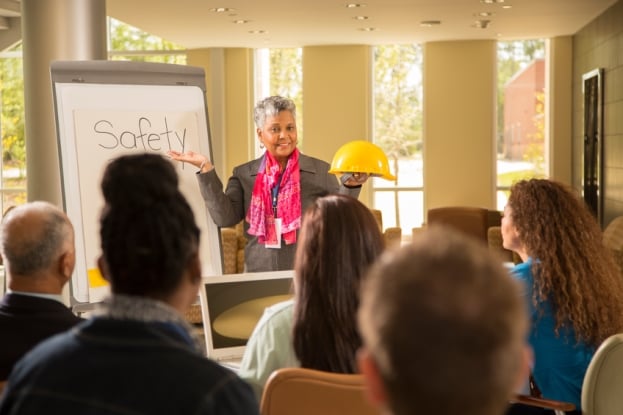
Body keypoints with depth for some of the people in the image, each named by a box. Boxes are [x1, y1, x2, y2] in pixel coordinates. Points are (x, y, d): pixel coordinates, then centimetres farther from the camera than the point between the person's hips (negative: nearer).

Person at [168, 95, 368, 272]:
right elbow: (225, 218, -6)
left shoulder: (321, 171, 1)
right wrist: (206, 170, -10)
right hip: (259, 276, 1)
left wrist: (349, 187, -16)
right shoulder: (244, 174, 6)